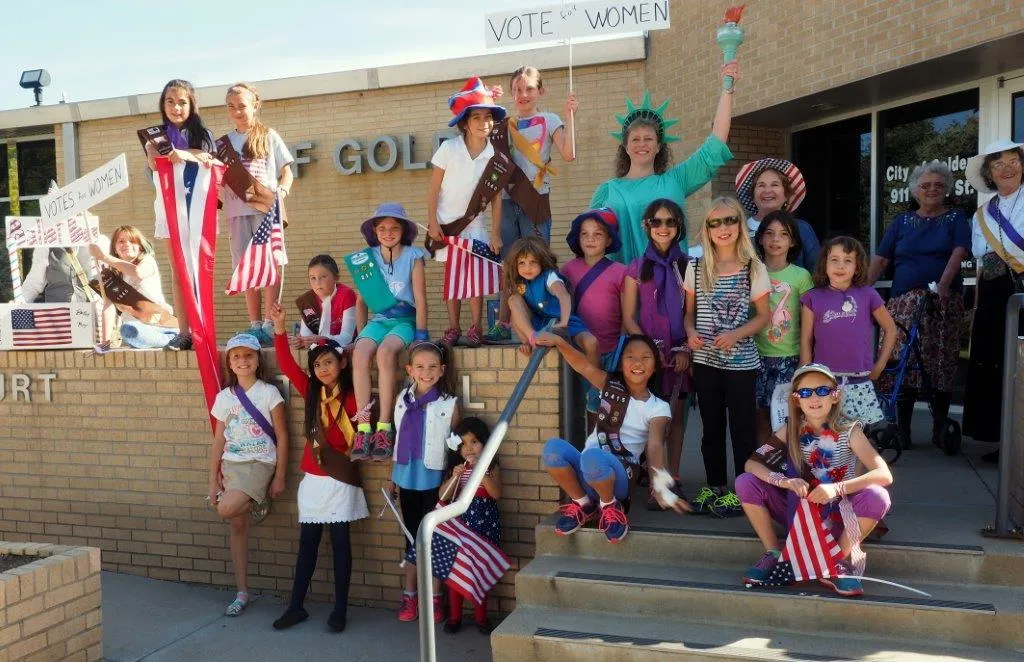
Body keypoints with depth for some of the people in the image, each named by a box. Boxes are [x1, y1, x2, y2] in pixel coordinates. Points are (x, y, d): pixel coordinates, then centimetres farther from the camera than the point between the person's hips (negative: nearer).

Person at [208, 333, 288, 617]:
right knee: (238, 526, 6)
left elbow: (282, 437, -4)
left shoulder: (269, 392, -5)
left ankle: (258, 503, 7)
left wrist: (280, 477, -6)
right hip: (231, 465, 5)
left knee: (227, 508, -27)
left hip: (259, 463, -4)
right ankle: (242, 593, 16)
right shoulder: (224, 397, 7)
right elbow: (219, 441, 9)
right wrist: (213, 480, 5)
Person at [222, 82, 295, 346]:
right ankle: (255, 325, 9)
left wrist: (281, 192, -10)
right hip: (237, 210, 3)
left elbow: (286, 171, 7)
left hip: (266, 208, -3)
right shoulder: (225, 142, 15)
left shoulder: (268, 136, 9)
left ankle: (269, 325, -5)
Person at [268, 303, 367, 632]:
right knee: (307, 544, 12)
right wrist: (279, 327, -6)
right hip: (312, 480, 5)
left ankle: (340, 609, 14)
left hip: (340, 482, -5)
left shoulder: (352, 398, -10)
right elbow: (287, 365, 1)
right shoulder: (312, 393, 5)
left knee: (340, 543, 4)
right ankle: (296, 606, 21)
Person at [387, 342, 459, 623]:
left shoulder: (449, 404, -9)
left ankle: (435, 598, 19)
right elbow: (398, 442, 9)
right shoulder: (403, 400, 2)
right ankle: (409, 596, 25)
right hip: (407, 478, 4)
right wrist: (392, 478, 11)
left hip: (434, 480, -3)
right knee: (412, 536, 14)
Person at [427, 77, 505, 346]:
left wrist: (496, 233, -5)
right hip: (447, 223, 0)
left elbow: (496, 197, -4)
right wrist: (432, 222, -9)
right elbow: (434, 189, -6)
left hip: (476, 225, 0)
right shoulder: (449, 148, -12)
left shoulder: (495, 155, -8)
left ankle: (476, 328, 8)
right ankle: (453, 328, 15)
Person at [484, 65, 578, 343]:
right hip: (506, 202, 4)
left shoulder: (549, 121, 3)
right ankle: (503, 324, 9)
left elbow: (568, 154, -11)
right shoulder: (505, 124, 15)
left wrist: (569, 116, -15)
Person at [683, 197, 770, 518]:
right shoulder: (696, 268, 4)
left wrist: (736, 334, -17)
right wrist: (691, 332, -10)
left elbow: (763, 315, -1)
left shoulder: (754, 269, -4)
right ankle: (715, 486, 25)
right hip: (705, 361, 3)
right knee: (711, 426, 12)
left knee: (742, 426, 3)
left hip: (741, 361, -3)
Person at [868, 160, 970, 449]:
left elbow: (958, 252, -6)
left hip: (943, 302, -1)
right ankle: (902, 432, 1)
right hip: (904, 302, 1)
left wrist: (943, 283, -23)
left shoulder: (956, 218, 10)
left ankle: (940, 429, 8)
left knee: (940, 362, -2)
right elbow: (880, 260, 9)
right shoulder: (902, 222, 16)